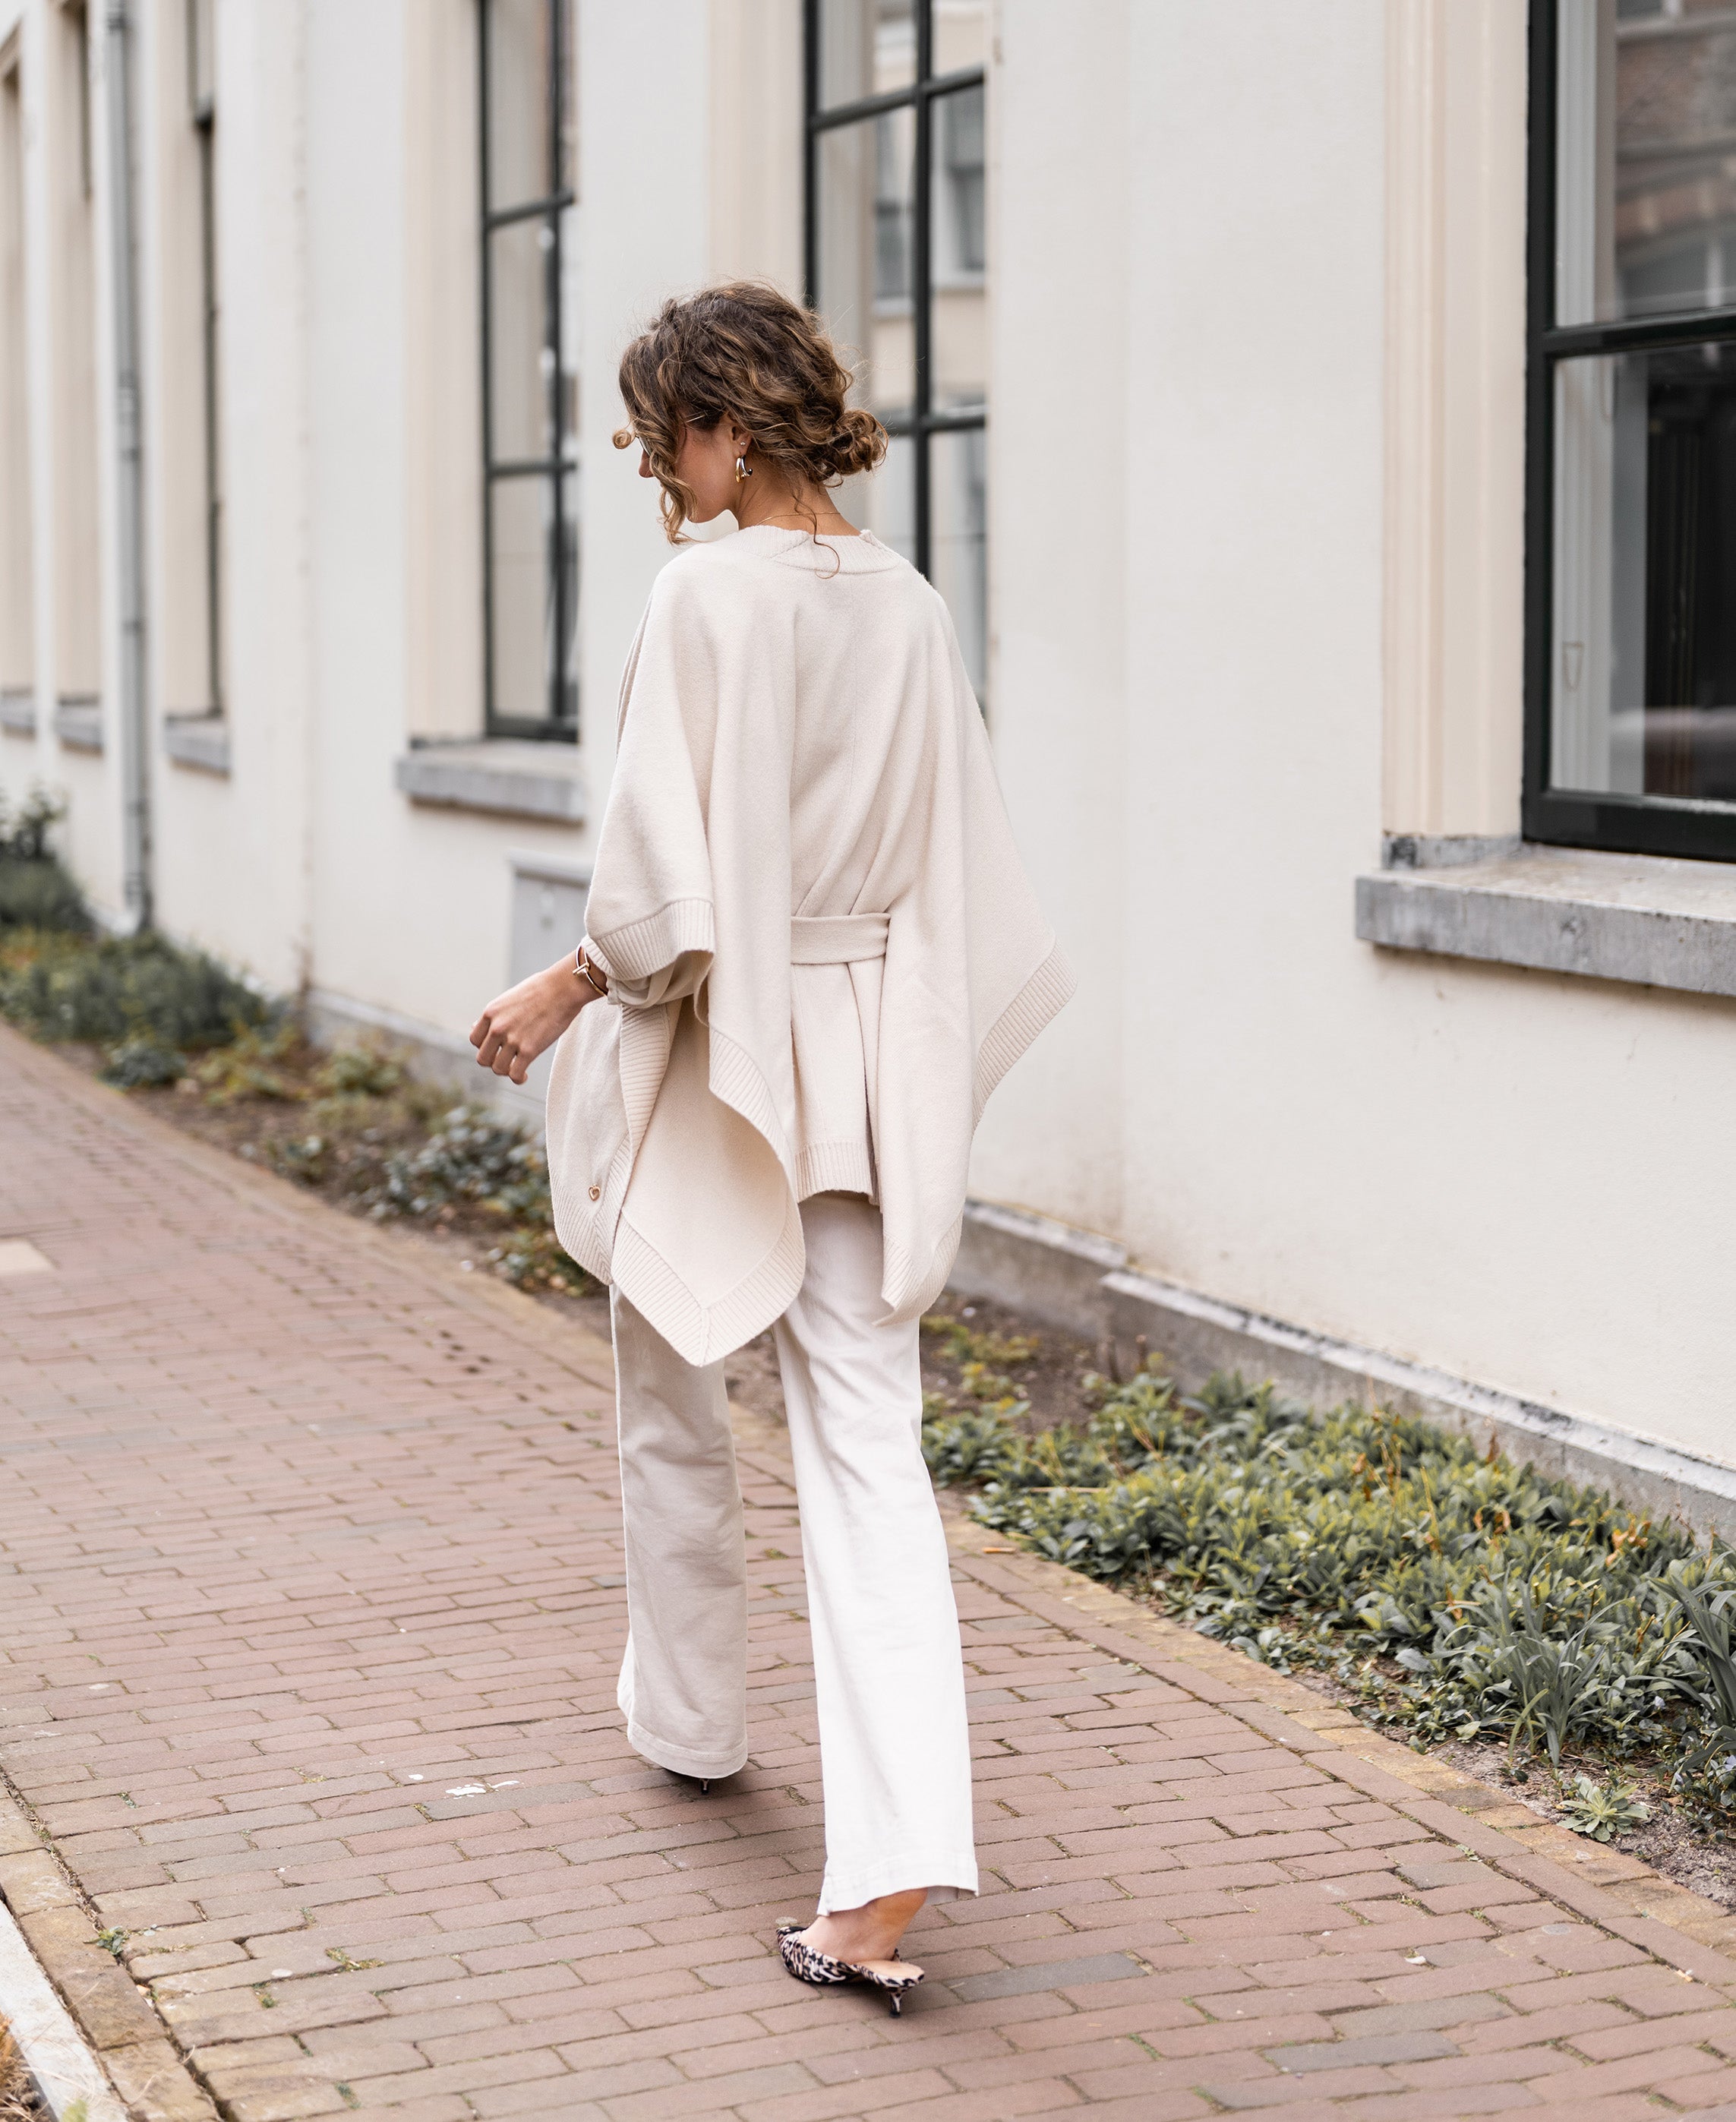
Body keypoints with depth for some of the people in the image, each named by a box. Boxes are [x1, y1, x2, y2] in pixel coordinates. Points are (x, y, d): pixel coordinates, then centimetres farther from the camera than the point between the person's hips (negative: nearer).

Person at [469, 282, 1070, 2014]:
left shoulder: (712, 593, -14)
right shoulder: (906, 607, 5)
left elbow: (678, 879, -20)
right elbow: (960, 876, 10)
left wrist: (568, 987, -6)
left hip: (712, 1054, -5)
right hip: (870, 1062, 5)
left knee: (671, 1413, 20)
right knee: (867, 1449, -1)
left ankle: (689, 1718, 40)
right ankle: (896, 1856, -13)